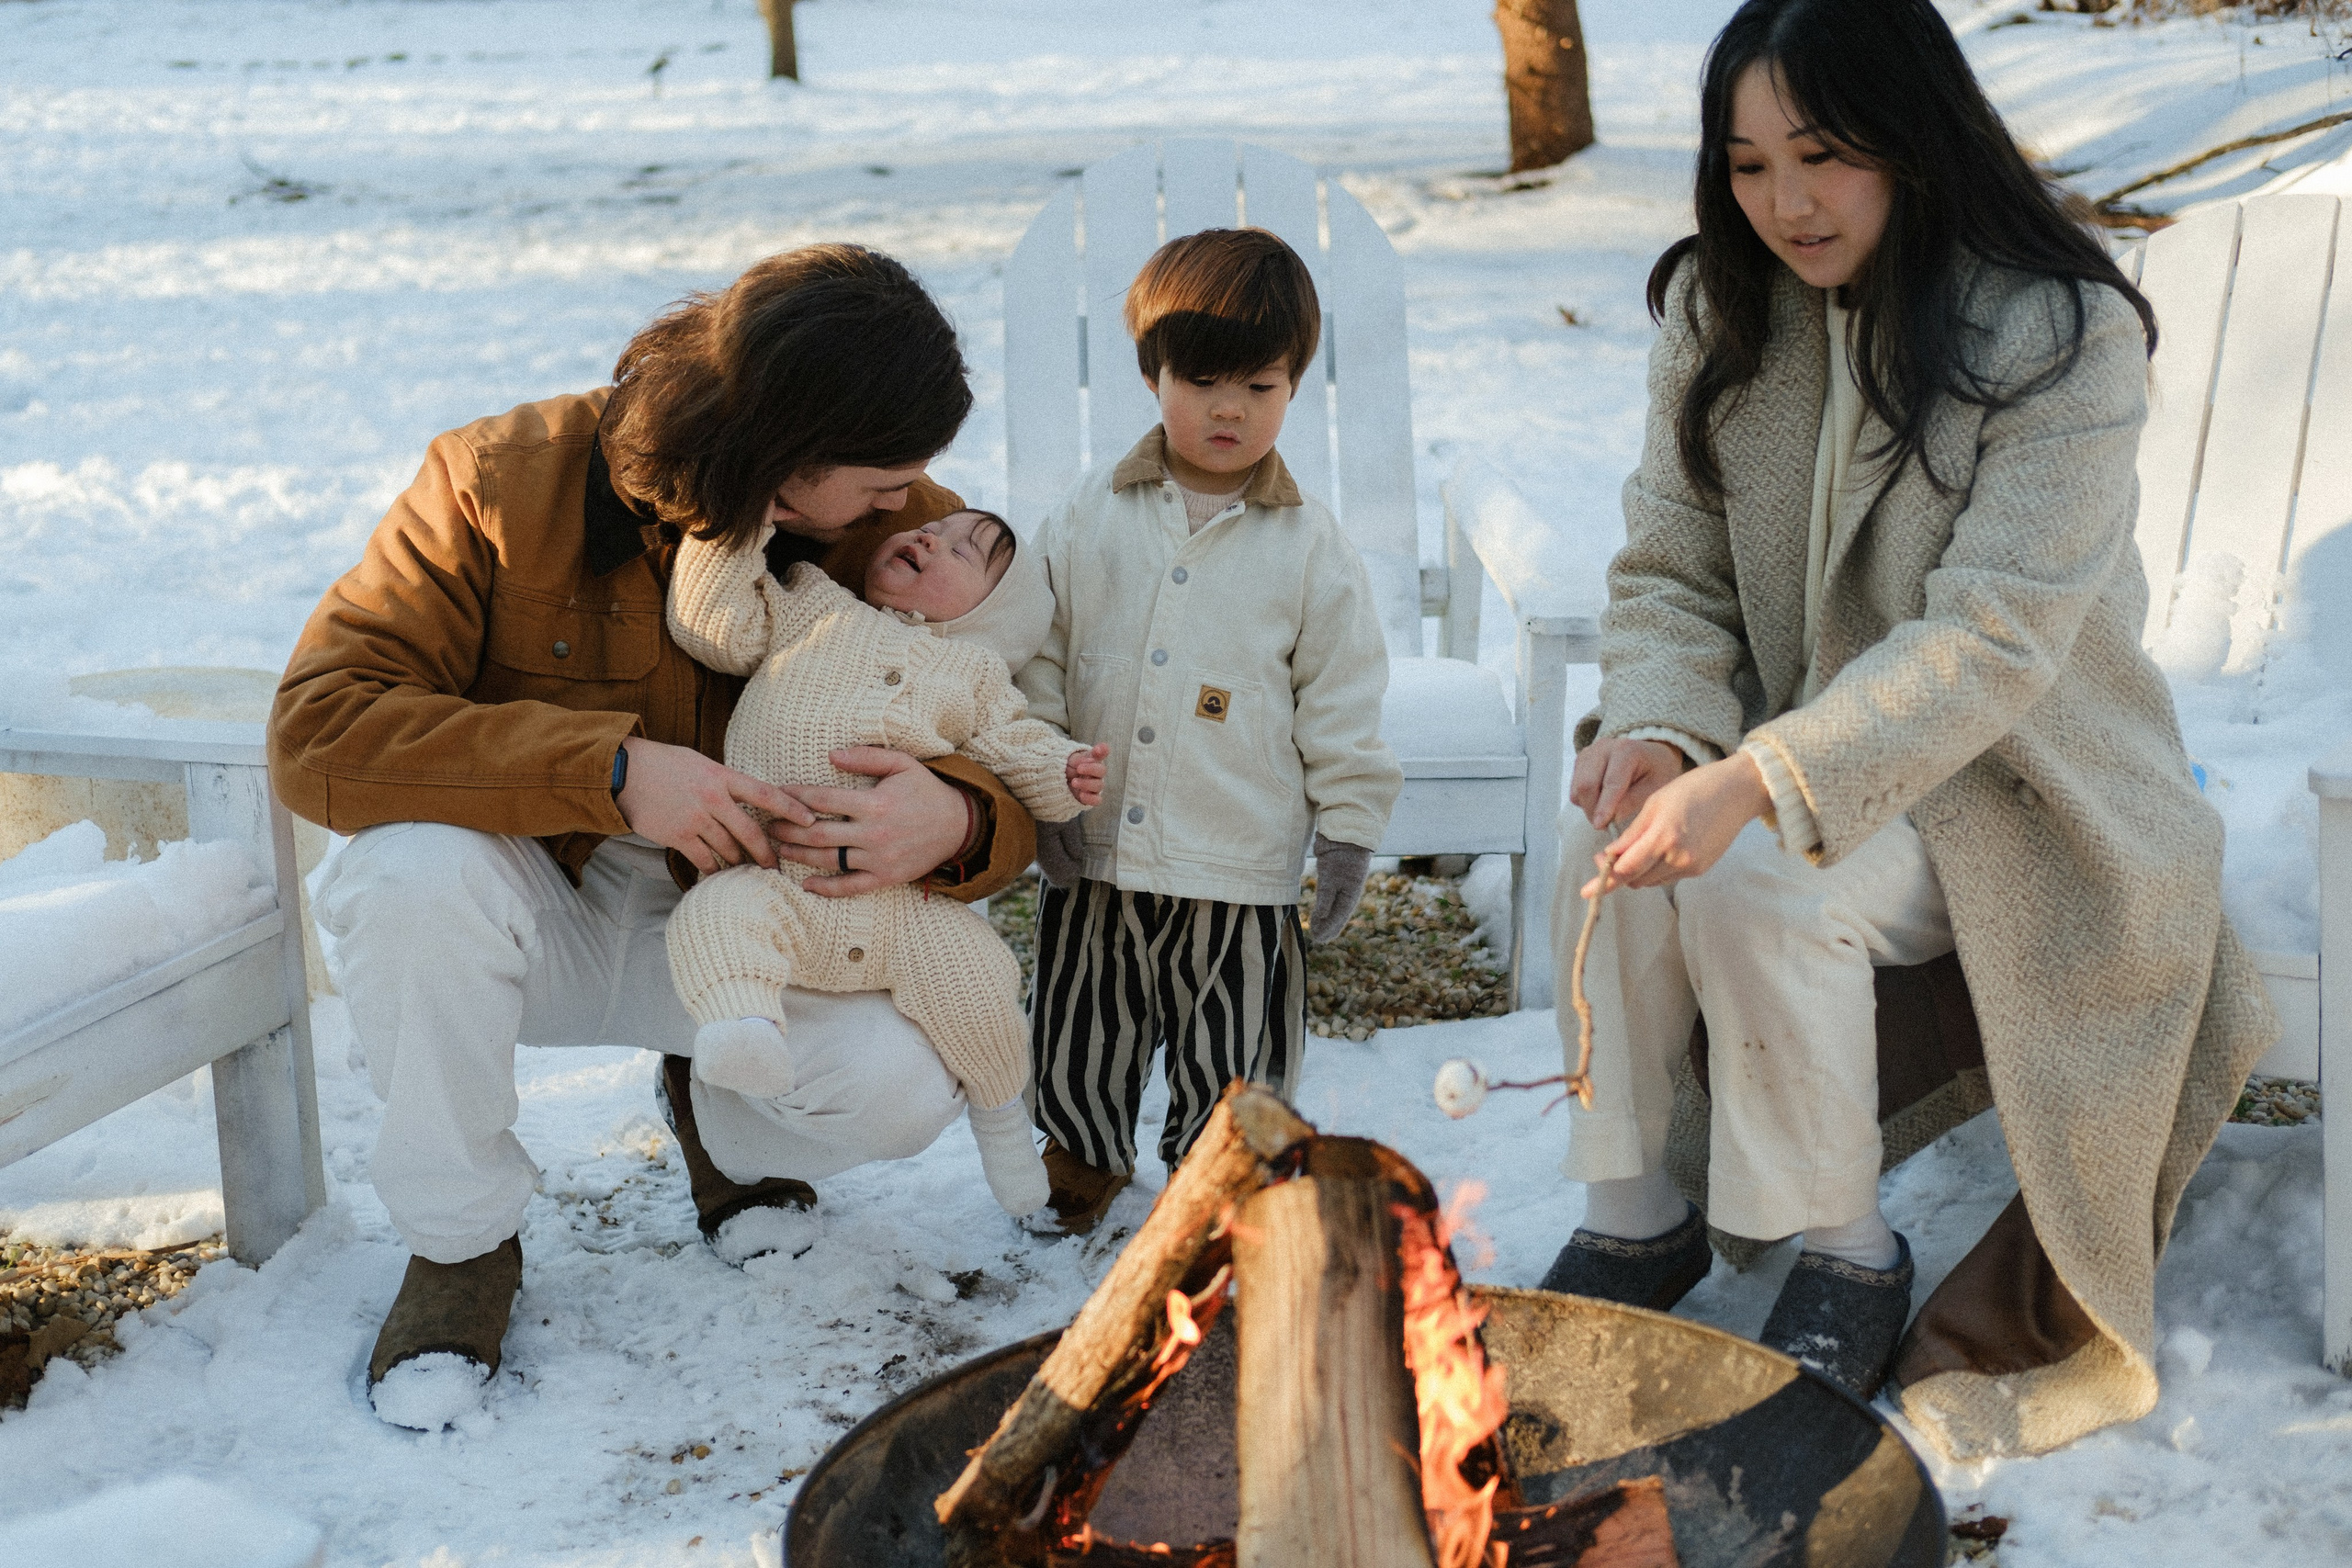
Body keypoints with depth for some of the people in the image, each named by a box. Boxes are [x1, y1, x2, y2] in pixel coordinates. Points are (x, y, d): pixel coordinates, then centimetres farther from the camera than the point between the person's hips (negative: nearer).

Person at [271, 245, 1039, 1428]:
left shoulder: (903, 537, -13)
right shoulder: (502, 482, -20)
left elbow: (1012, 784, -7)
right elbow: (317, 729, -26)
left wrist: (954, 822, -35)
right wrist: (613, 768, -37)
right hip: (529, 911, -1)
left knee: (900, 1086, -27)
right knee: (419, 866, -35)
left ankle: (721, 1119, 13)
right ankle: (461, 1241, -9)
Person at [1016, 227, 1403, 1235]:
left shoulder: (1310, 550, -2)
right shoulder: (1091, 519, 2)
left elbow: (1341, 705, 1)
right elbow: (1037, 659, 6)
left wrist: (1348, 834, -1)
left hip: (1241, 874, -2)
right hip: (1095, 855, 2)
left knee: (1227, 1062, 9)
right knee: (1076, 1041, 15)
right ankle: (1083, 1166, 41)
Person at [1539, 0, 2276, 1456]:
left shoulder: (2064, 337, -19)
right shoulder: (1716, 312, -1)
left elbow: (1993, 641, -28)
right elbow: (1670, 569, 0)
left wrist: (1760, 783, -40)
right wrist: (1656, 728, -23)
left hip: (2002, 779, -5)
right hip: (1793, 745, 5)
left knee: (1760, 888, -31)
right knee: (1612, 838, -25)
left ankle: (1848, 1255, -8)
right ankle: (1635, 1215, -6)